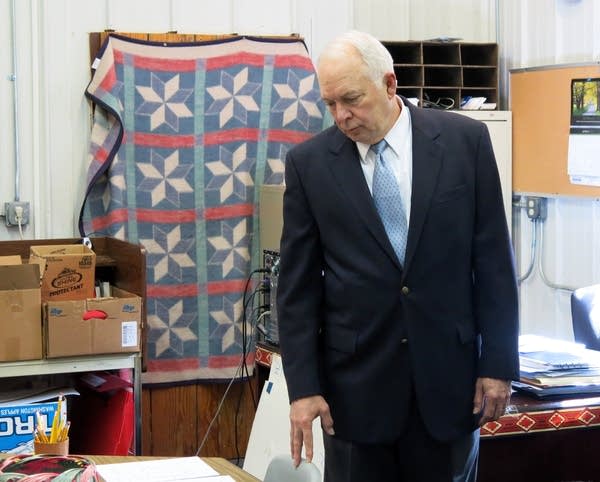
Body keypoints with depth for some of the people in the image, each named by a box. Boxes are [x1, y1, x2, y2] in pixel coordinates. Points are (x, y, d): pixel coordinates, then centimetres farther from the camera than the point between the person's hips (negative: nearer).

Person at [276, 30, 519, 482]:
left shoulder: (465, 140, -2)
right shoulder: (309, 162, -1)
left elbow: (494, 261, 1)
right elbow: (298, 285, 0)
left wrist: (498, 362, -1)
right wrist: (303, 386, -5)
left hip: (447, 373, 0)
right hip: (356, 381, 0)